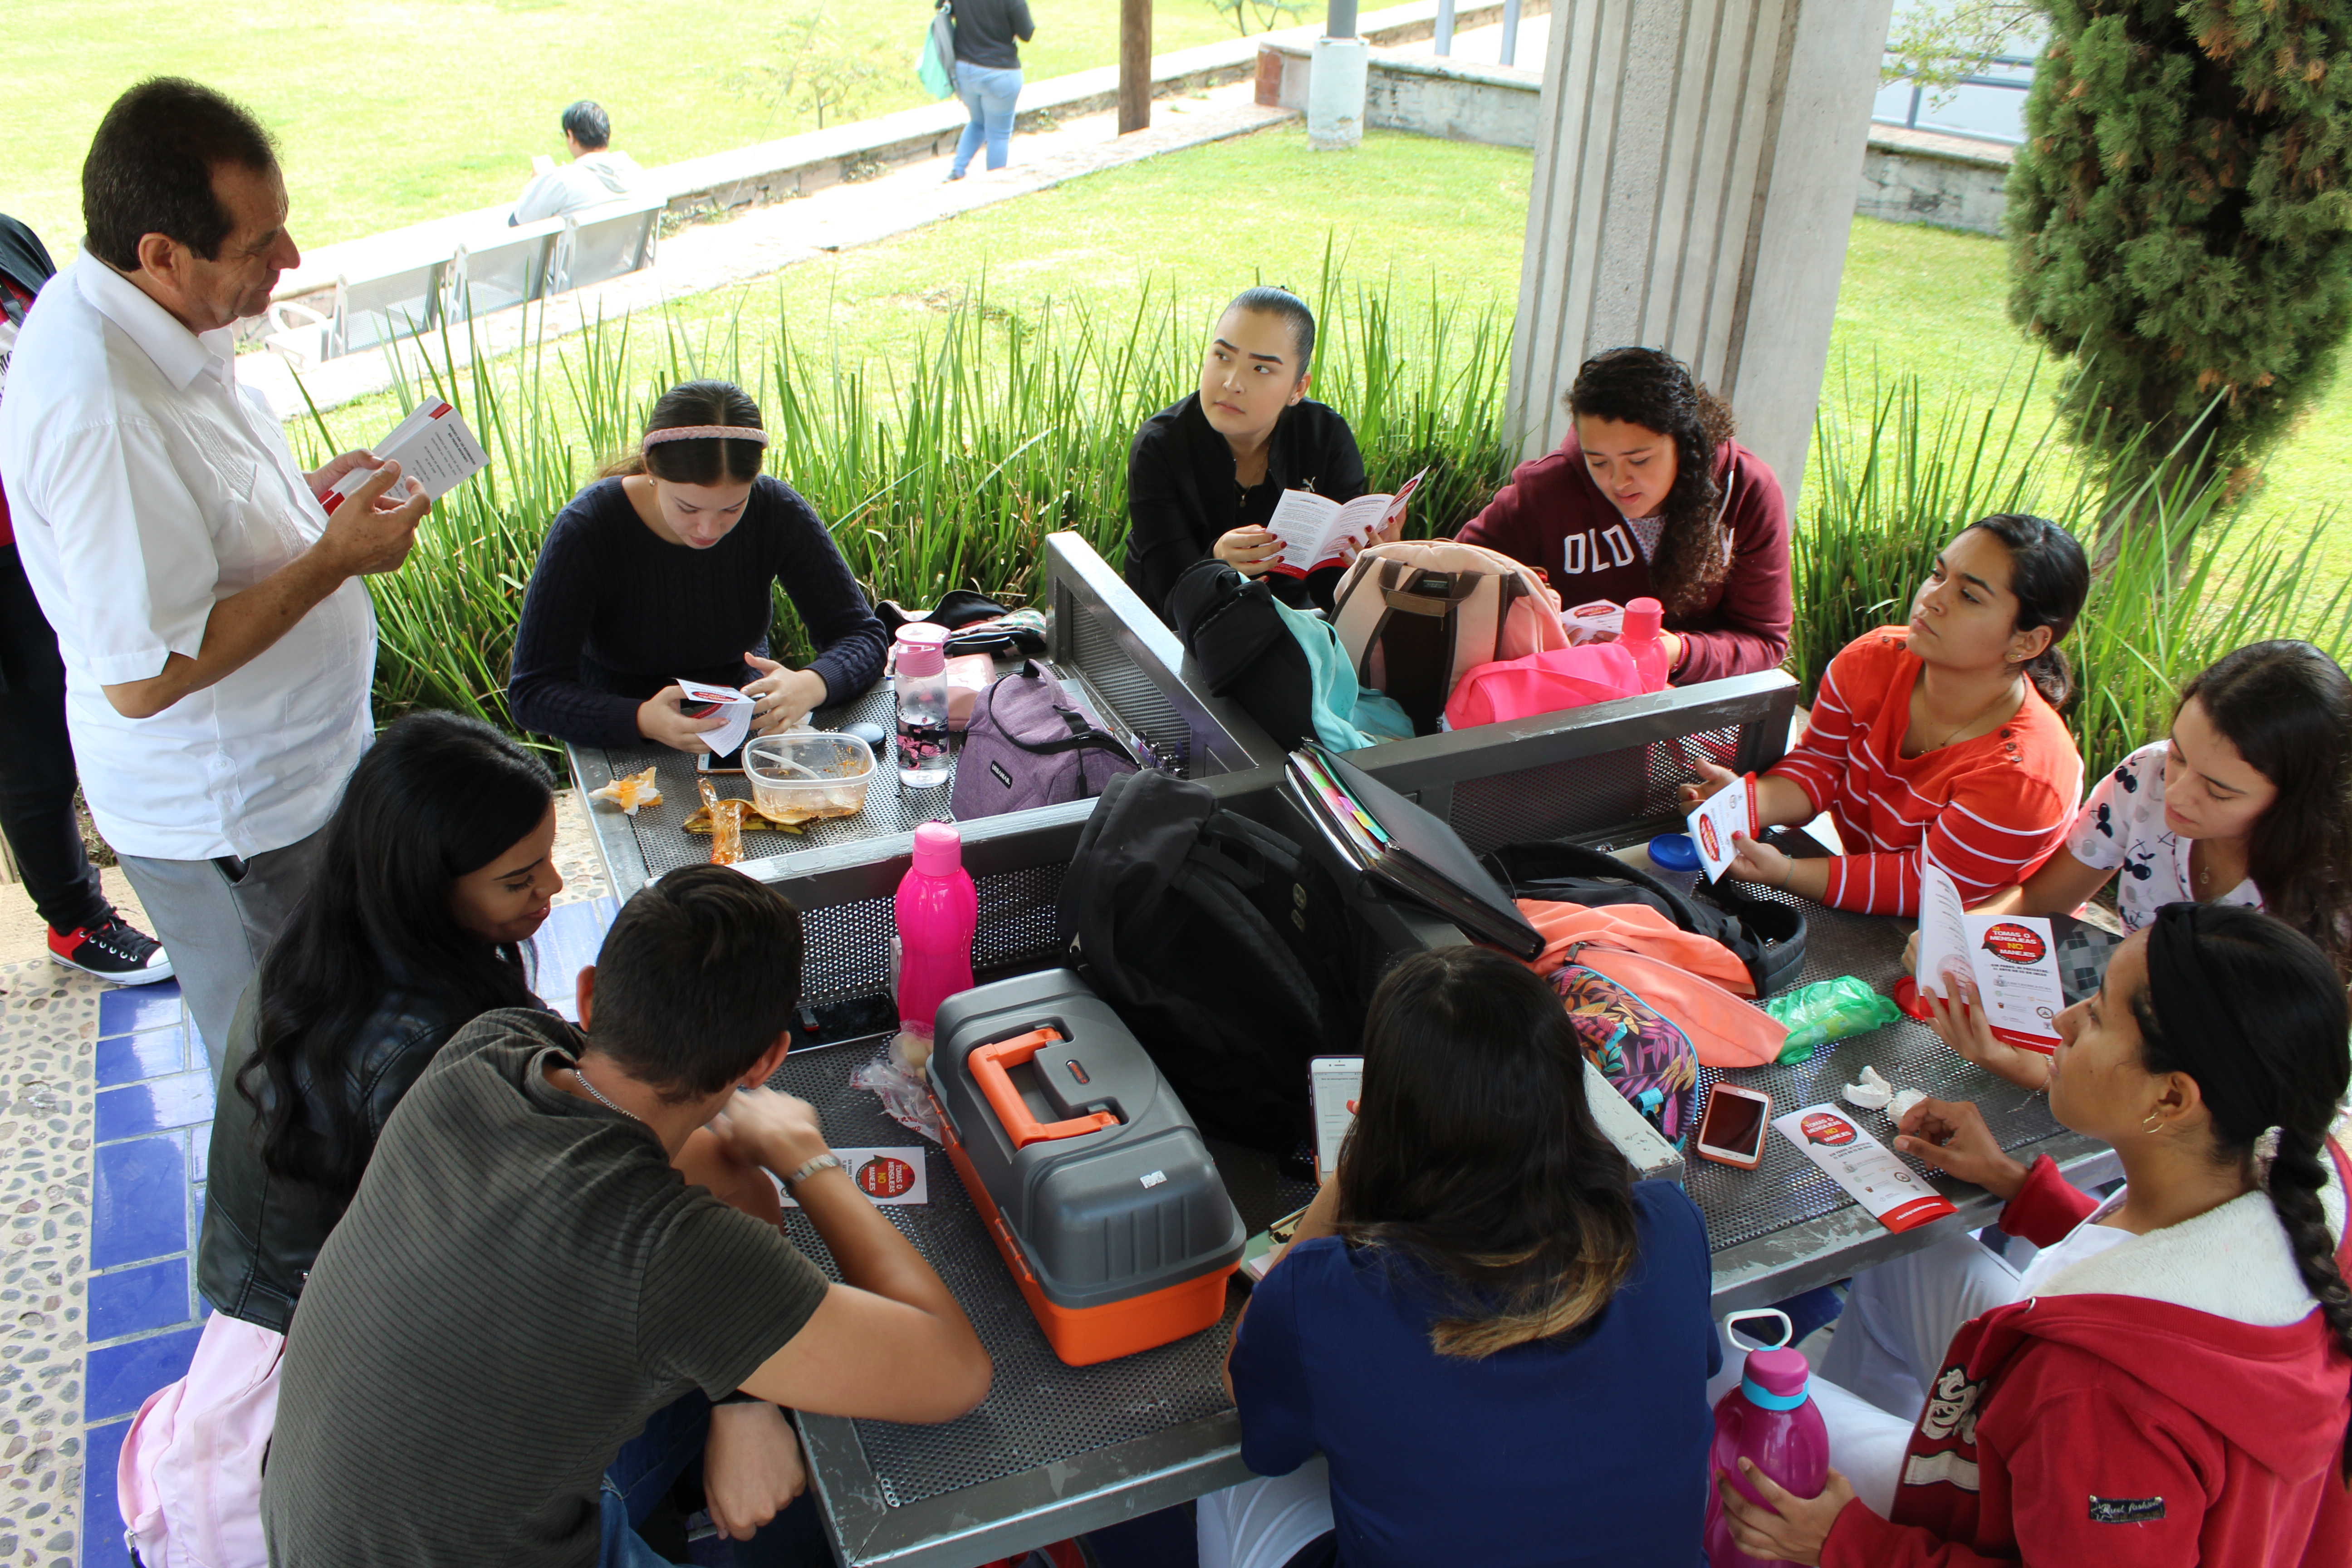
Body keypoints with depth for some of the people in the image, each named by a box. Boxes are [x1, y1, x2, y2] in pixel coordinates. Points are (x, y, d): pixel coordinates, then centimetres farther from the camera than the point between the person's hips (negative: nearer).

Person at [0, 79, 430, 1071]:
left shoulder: (149, 320, -1)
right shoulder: (99, 411, -33)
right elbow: (143, 675, -30)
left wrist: (313, 492, 1)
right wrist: (334, 561, -25)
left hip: (295, 766, 9)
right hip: (228, 826, -9)